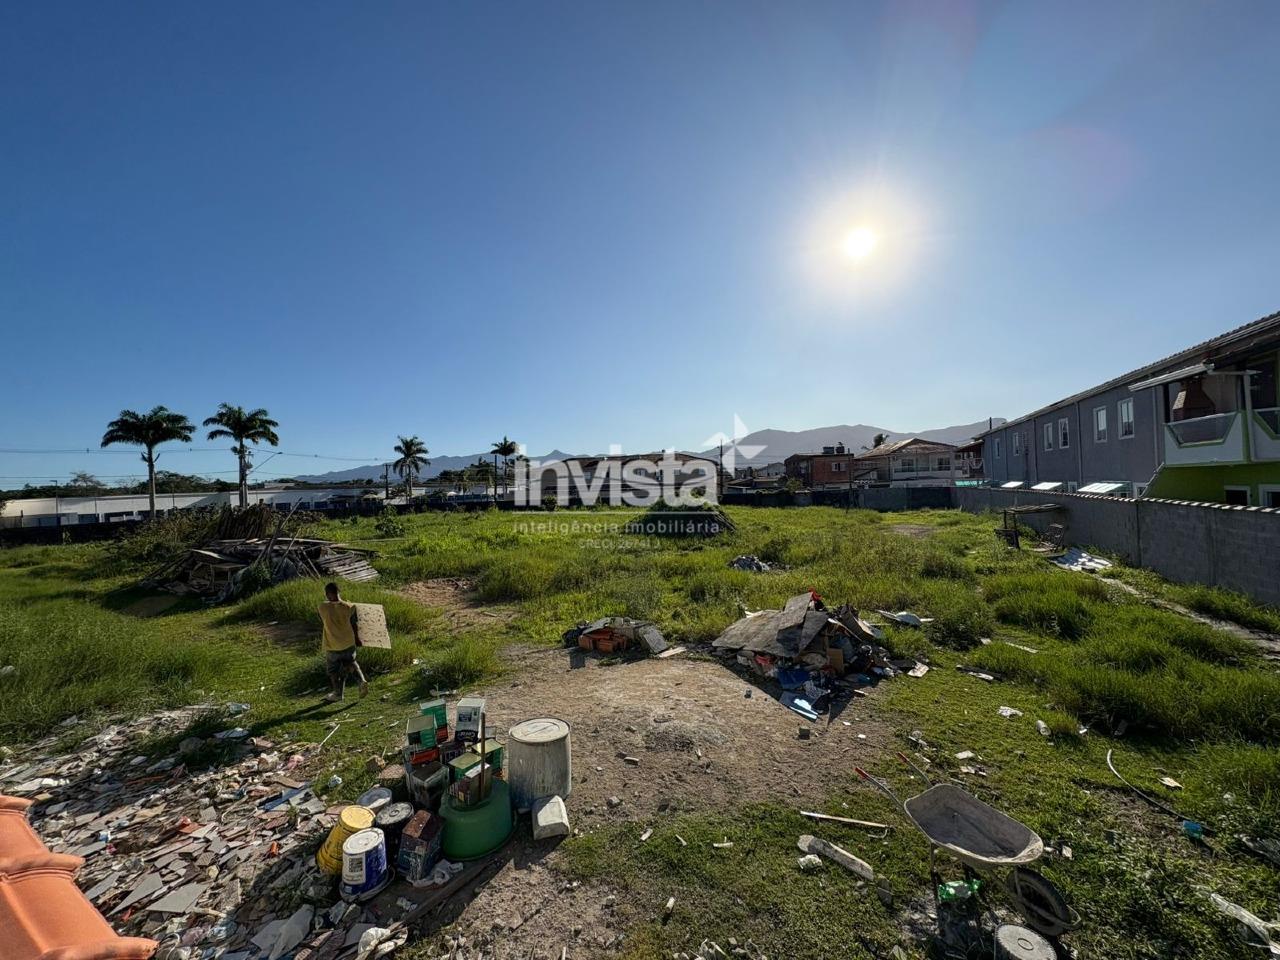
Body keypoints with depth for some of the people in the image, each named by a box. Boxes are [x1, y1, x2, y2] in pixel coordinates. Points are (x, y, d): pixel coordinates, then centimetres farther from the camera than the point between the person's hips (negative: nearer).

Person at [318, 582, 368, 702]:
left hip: (332, 645, -2)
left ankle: (337, 693, 30)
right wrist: (357, 639, 13)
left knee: (332, 669, 19)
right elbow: (354, 625, -2)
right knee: (350, 663, 23)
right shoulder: (348, 607, -11)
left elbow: (322, 621, 3)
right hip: (348, 643, 2)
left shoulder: (323, 607, -16)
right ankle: (362, 681, 4)